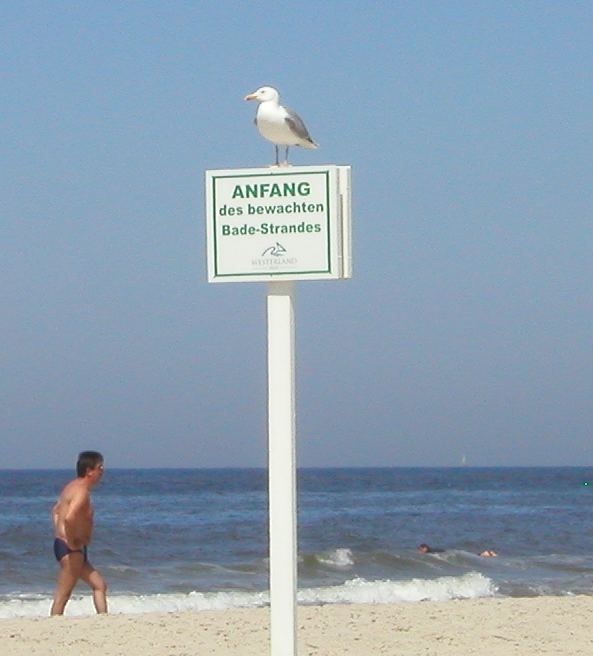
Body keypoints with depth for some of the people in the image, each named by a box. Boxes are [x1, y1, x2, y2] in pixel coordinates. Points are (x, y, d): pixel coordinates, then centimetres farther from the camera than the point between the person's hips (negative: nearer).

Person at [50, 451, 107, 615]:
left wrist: (60, 534, 21)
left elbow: (56, 510, 28)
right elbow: (69, 518, -34)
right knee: (62, 596, -8)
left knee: (99, 586, 14)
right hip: (71, 550, -10)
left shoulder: (72, 487, 14)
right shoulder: (82, 491, -17)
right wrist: (72, 543, -23)